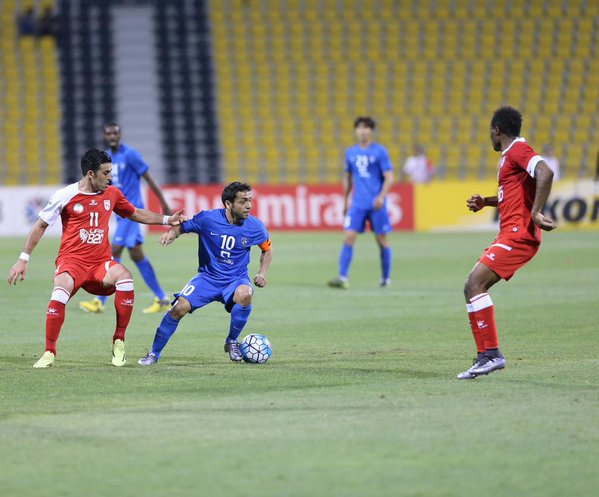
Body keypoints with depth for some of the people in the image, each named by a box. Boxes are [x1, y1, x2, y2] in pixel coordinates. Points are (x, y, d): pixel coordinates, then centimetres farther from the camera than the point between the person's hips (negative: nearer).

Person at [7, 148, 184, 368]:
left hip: (101, 263, 3)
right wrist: (23, 260, 4)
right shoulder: (65, 196, -3)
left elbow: (136, 214, 26)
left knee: (124, 276, -30)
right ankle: (49, 352, -20)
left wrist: (167, 219, 18)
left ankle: (119, 342, -17)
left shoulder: (112, 194, 9)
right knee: (61, 290, -35)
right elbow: (41, 226, 5)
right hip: (72, 260, -3)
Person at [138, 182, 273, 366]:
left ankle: (232, 342, -9)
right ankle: (154, 354, 1)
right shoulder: (207, 219, -13)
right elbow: (182, 226, 0)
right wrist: (172, 232, -23)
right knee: (179, 307, -20)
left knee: (244, 294, -35)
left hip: (236, 279, 0)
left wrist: (262, 273, -3)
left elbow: (267, 249, 11)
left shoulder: (255, 226, -8)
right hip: (208, 277, 0)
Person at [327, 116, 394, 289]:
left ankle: (386, 278, 18)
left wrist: (381, 197, -20)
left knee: (382, 240, 5)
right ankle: (343, 277, -14)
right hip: (357, 204, 3)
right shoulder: (350, 152, 10)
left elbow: (389, 178, -6)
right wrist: (345, 201, 19)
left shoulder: (380, 152, -3)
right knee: (349, 237, -10)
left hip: (376, 204, -3)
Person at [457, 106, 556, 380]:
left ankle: (491, 354, -19)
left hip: (518, 233, -10)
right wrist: (485, 202, 21)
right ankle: (486, 356, 5)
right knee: (472, 287, 7)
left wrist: (536, 213, -27)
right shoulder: (511, 154, 22)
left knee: (475, 284, -19)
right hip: (511, 233, 10)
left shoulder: (518, 150, -9)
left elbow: (545, 173, -26)